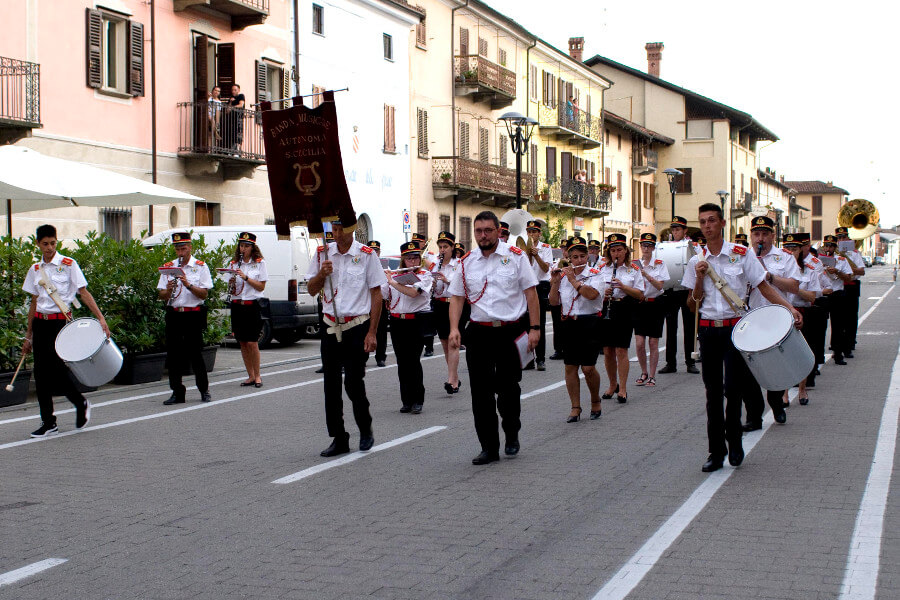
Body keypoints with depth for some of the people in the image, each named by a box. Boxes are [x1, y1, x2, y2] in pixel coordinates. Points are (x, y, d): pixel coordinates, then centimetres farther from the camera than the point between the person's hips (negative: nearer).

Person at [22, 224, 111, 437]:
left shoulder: (68, 264, -3)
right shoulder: (35, 269, 11)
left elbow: (84, 293, -5)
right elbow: (34, 302, 16)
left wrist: (100, 318, -17)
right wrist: (28, 336, 17)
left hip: (61, 321, -5)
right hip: (40, 322, 5)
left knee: (56, 368, -11)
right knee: (41, 373, 2)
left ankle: (81, 404, 16)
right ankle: (48, 422, 9)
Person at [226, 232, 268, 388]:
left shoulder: (259, 263, 1)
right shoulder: (233, 264, 12)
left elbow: (261, 287, -5)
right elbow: (230, 288, 13)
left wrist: (245, 277, -15)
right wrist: (231, 285, -10)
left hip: (252, 306, -4)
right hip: (237, 305, 4)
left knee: (252, 342, -9)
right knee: (243, 343, 5)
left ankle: (257, 375, 2)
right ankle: (250, 376, 12)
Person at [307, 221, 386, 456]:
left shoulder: (367, 255, -4)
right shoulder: (322, 254, 7)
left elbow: (377, 294, -3)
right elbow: (311, 290, 12)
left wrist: (371, 333, -8)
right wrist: (321, 274, -10)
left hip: (357, 327, -4)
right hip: (331, 327, 4)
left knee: (354, 383, -6)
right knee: (331, 386, 4)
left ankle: (365, 430, 18)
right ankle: (338, 439, 13)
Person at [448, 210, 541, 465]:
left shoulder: (515, 257, 1)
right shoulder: (467, 262, 8)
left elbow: (531, 293, 0)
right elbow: (457, 297, 10)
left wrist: (534, 328, -6)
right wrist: (454, 329, -4)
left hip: (510, 331, -2)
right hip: (479, 333, 2)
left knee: (508, 389, 3)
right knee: (481, 392, 0)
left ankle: (512, 434, 30)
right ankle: (489, 448, 9)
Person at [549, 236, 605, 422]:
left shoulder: (594, 275, -2)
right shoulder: (563, 276, 10)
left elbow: (592, 294, -21)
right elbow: (554, 302, 6)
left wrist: (573, 279, -16)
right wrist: (555, 283, -6)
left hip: (590, 324, -4)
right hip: (569, 324, 4)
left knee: (588, 368, -8)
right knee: (570, 367, 2)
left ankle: (595, 401, 16)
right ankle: (575, 408, 10)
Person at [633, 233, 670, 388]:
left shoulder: (660, 264, 0)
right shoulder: (635, 265, 5)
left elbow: (660, 285, -11)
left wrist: (646, 275, -23)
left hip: (655, 304, -1)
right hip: (639, 304, 1)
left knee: (653, 343, 1)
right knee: (639, 343, -5)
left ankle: (652, 376, 11)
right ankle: (644, 373, 14)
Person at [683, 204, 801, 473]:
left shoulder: (742, 254, -1)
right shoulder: (696, 262, 8)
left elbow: (763, 286, -1)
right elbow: (692, 305, 8)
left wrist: (789, 307, -15)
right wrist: (699, 278, -8)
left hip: (735, 327, -3)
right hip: (708, 329, 3)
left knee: (733, 388, -6)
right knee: (713, 392, 4)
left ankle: (734, 441, 18)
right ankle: (716, 452, 10)